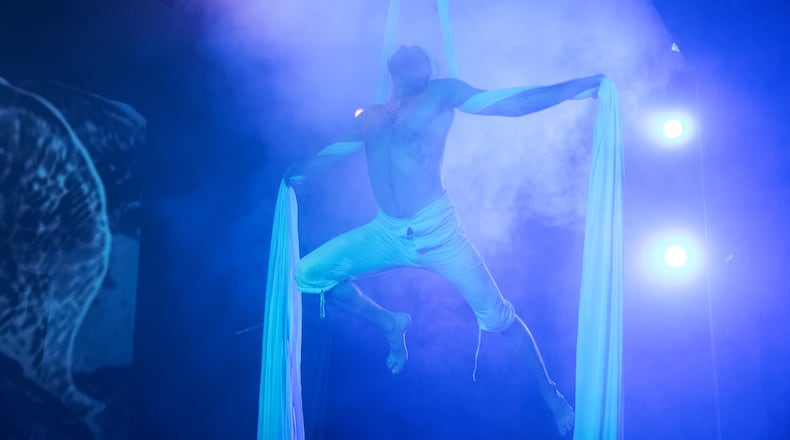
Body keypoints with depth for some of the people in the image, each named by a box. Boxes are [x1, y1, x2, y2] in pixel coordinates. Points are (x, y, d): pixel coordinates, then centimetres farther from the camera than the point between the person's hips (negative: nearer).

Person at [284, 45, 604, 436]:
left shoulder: (441, 94, 1)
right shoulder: (368, 117, 15)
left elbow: (514, 104, -4)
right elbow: (329, 156, 28)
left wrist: (584, 83, -8)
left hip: (436, 231, -4)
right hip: (385, 234, 5)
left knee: (497, 317, -7)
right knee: (308, 274, -3)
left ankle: (553, 399, 16)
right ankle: (390, 324, 16)